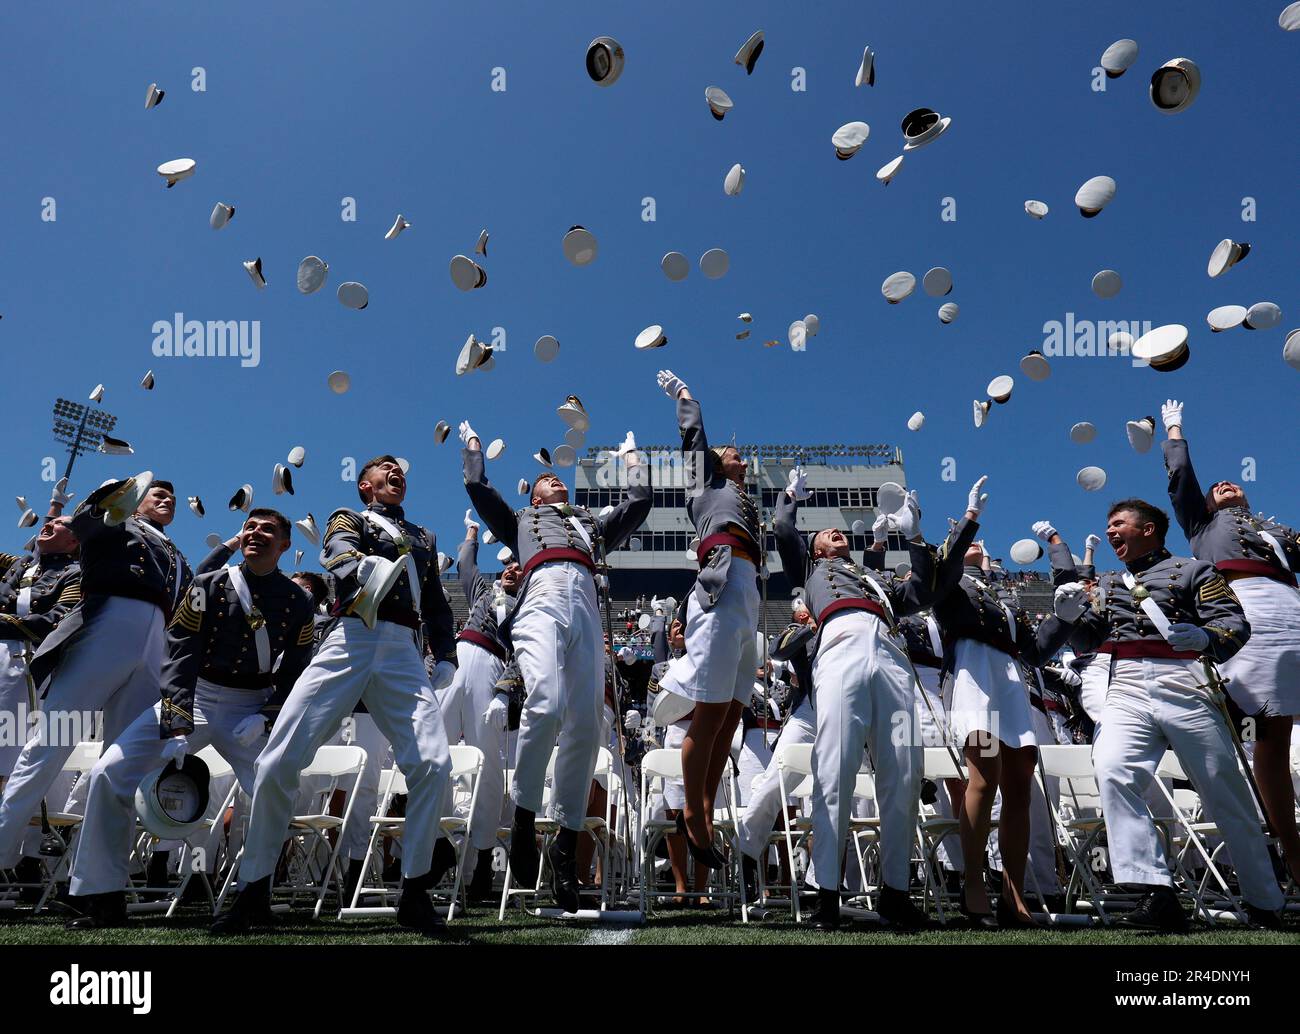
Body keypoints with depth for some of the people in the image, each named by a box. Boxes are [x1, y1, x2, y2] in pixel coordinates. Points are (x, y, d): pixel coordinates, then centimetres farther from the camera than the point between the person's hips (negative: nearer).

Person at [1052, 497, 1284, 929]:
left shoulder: (1194, 570, 12)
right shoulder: (1107, 584, 26)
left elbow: (1236, 622, 1)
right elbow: (1089, 641, 19)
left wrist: (1205, 637, -21)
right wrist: (1072, 617, -3)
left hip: (1185, 685, -3)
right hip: (1127, 689, 3)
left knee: (1226, 797, 5)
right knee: (1112, 773, -23)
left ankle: (1264, 904, 24)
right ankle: (1157, 894, -23)